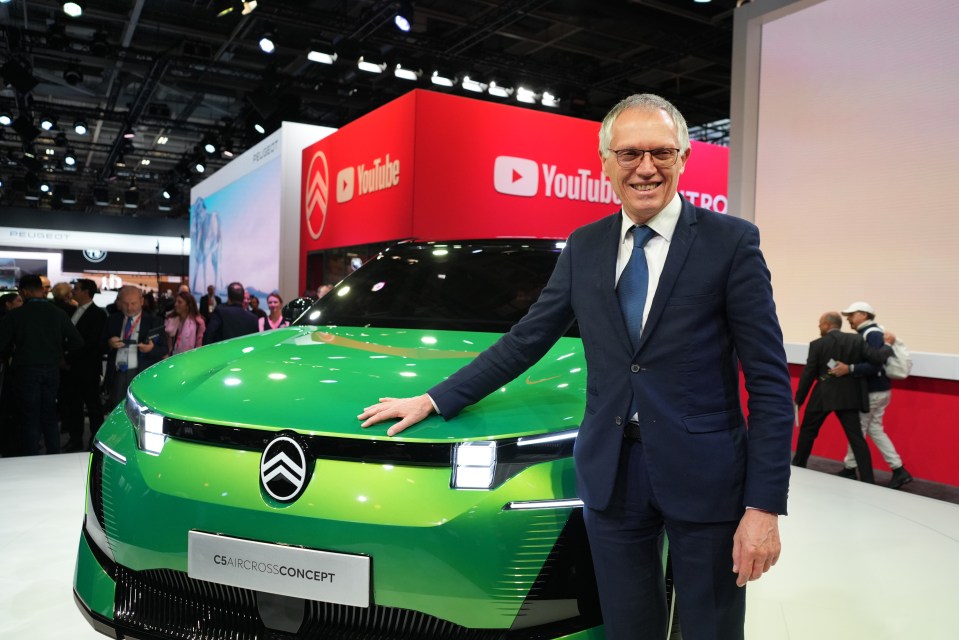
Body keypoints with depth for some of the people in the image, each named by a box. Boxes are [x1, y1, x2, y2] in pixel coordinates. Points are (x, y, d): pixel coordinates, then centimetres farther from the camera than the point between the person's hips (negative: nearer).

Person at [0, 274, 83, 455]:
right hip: (52, 371, 3)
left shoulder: (15, 315, -12)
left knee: (30, 420, 6)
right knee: (50, 417, 15)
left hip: (26, 371, -3)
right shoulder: (58, 314, -5)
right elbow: (77, 342, -5)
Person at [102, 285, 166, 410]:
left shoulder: (154, 321, 3)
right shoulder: (112, 320, 14)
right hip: (117, 376, 3)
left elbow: (164, 350, 1)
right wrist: (109, 344, -9)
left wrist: (151, 348, -21)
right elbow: (101, 346, 15)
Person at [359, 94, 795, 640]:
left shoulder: (731, 242, -6)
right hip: (611, 473, 3)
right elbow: (525, 341, 10)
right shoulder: (584, 247, 7)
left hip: (703, 478, -2)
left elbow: (769, 382, -7)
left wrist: (764, 506, -12)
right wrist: (435, 400, 7)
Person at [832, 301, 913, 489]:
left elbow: (874, 365, -28)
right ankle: (899, 470, 14)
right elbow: (863, 362, 8)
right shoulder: (865, 334, 10)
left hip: (873, 392, -9)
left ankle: (849, 469, 15)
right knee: (874, 429, 13)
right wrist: (845, 367, -2)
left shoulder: (872, 334, -18)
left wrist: (849, 369, -33)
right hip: (877, 390, 9)